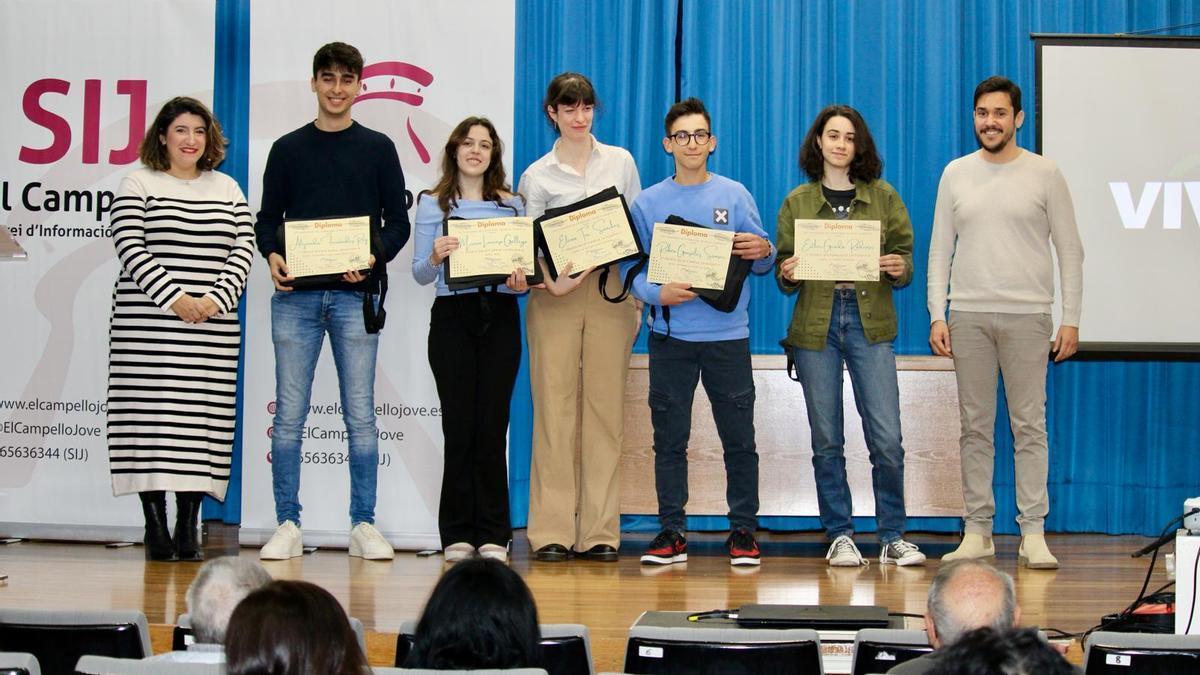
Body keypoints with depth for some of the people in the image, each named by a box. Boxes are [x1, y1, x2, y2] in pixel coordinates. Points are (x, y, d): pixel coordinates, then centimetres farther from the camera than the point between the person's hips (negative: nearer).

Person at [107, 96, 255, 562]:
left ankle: (188, 528, 2)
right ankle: (155, 528, -3)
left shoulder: (227, 189, 16)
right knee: (151, 417, -6)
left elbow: (243, 250, 9)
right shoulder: (138, 184, 5)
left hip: (214, 327, 3)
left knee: (202, 417, -1)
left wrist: (217, 299, -8)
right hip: (148, 324, -3)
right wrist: (174, 299, -14)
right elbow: (130, 249, -5)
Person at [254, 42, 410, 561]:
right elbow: (267, 219, 10)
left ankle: (364, 524, 6)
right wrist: (272, 255, -11)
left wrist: (374, 258, -13)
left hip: (355, 295, -1)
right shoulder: (288, 149, 11)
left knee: (360, 414, 0)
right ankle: (287, 525, 6)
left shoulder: (378, 149, 9)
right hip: (296, 296, 1)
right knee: (289, 413, 0)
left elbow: (398, 222, 7)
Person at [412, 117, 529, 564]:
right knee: (459, 425, -2)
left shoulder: (512, 205, 12)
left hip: (500, 316, 1)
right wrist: (435, 258, -19)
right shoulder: (433, 204, 7)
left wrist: (522, 282, -11)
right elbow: (420, 273, 3)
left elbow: (527, 264, 11)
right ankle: (458, 534, 4)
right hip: (453, 315, -1)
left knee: (493, 426, -1)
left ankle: (493, 534, 3)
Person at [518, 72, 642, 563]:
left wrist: (637, 298, 5)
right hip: (556, 296, -1)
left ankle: (600, 531, 3)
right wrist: (548, 281, -15)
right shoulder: (537, 175, 6)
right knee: (554, 409, -4)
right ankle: (552, 531, -2)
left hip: (610, 291, 1)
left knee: (606, 409, 0)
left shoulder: (620, 162, 10)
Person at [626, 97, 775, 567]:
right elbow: (632, 267, 3)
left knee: (739, 437, 1)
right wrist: (658, 294, -15)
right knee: (669, 437, 4)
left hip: (727, 335, -1)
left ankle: (743, 530, 9)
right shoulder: (648, 203, 7)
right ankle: (672, 532, 10)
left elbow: (761, 261, 5)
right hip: (670, 335, 1)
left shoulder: (734, 195, 5)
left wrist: (763, 252, -19)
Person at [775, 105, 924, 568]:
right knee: (827, 440, 3)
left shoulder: (884, 198, 10)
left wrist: (899, 269, -13)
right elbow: (785, 274, 10)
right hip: (815, 324, 1)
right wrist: (787, 275, -12)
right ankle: (839, 536, 13)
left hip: (870, 322, 0)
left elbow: (906, 260, 9)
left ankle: (892, 537, 5)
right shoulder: (797, 203, 10)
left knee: (887, 438, -6)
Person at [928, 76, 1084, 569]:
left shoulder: (1044, 174, 1)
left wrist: (1071, 320, -4)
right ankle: (977, 531, 10)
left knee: (1029, 425, -2)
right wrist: (937, 315, 1)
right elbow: (940, 251, 10)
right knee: (975, 426, 5)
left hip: (1027, 315, -2)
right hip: (968, 315, 2)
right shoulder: (956, 174, 8)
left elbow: (1069, 250, 2)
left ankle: (1033, 534, 0)